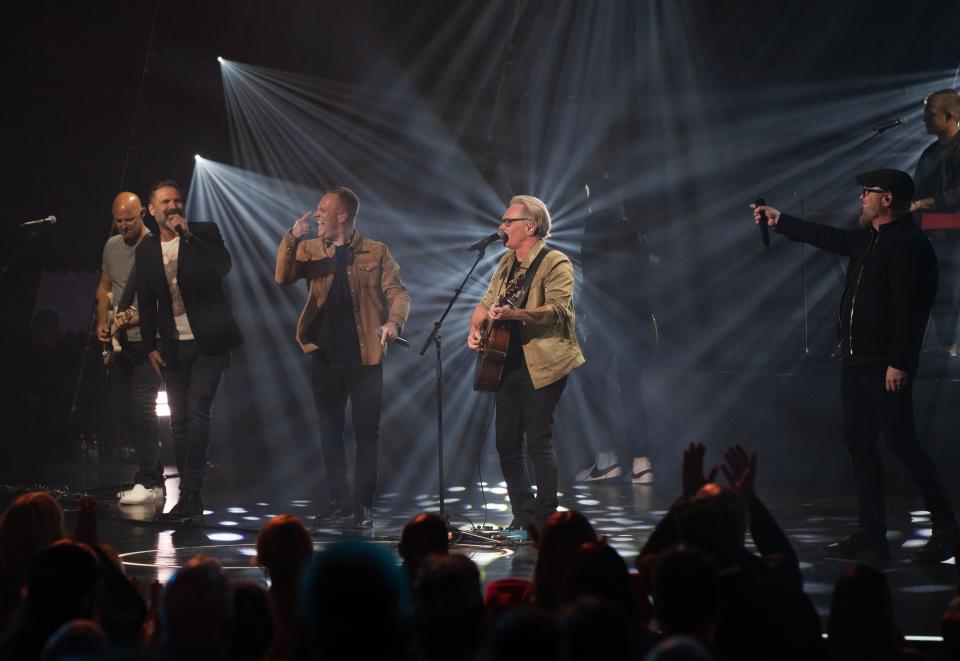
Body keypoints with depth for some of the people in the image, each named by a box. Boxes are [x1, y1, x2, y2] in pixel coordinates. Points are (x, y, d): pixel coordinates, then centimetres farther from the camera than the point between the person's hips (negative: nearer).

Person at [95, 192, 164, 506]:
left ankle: (148, 483, -12)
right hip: (119, 343, 7)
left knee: (141, 407, -15)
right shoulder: (111, 246, 11)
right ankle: (154, 478, 15)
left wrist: (134, 319, -27)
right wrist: (102, 322, 7)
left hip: (147, 341, -7)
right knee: (126, 412, 7)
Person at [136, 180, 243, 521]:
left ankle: (189, 496, -13)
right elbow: (146, 301, 13)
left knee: (197, 414, -14)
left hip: (208, 342, -4)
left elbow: (224, 266, -19)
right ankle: (191, 500, 11)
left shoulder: (204, 233, -2)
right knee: (179, 422, 5)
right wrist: (150, 346, 8)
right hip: (173, 347, 4)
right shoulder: (146, 249, 9)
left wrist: (187, 234, -22)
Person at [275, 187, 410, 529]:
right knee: (329, 430, 9)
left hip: (364, 356, -3)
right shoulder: (310, 250, 8)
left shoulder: (376, 253, 1)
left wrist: (393, 322, -24)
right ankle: (339, 500, 19)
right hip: (326, 356, 3)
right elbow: (283, 277, -6)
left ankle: (363, 504, 4)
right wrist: (292, 239, -19)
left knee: (366, 431, -2)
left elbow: (398, 293, -4)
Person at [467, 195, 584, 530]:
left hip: (541, 365, -8)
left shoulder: (555, 263, -8)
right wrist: (475, 327, 3)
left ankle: (545, 520, -3)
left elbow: (558, 308, -22)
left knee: (539, 442, -9)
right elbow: (487, 301, 24)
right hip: (508, 364, 8)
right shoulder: (506, 263, 17)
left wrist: (515, 314, -35)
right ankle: (523, 515, 16)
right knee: (506, 442, 7)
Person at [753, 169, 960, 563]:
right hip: (856, 360, 10)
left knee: (900, 443, -9)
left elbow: (909, 311, -21)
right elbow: (827, 238, 32)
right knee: (859, 444, 8)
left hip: (887, 366, -10)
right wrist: (778, 220, 39)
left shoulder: (909, 245, -14)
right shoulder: (868, 239, 15)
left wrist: (899, 363, -25)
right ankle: (872, 537, 12)